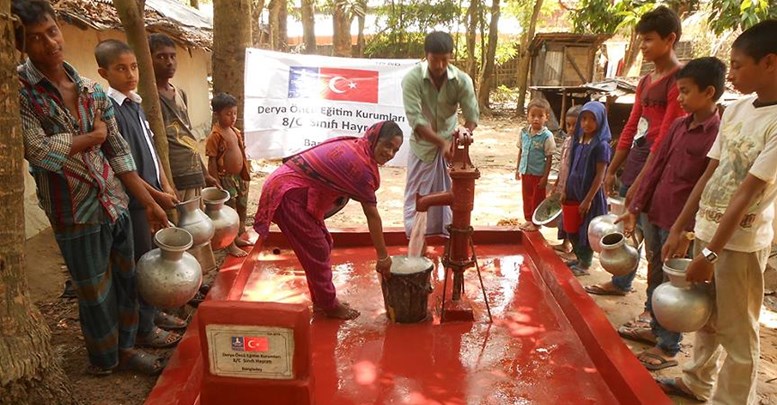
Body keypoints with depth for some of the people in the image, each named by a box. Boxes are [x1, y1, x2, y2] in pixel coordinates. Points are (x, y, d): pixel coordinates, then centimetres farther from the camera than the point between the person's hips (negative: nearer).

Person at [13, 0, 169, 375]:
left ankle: (125, 348, 37)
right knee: (96, 292, 12)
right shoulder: (18, 88, -11)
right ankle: (105, 360, 35)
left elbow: (119, 153, 5)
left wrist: (149, 203, 2)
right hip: (76, 214, -4)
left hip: (116, 203, 5)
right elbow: (38, 150, -22)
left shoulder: (93, 90, 4)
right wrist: (93, 136, -7)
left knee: (126, 281, 16)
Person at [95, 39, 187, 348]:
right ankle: (143, 328, 17)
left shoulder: (135, 104, 11)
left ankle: (153, 311, 34)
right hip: (134, 201, -8)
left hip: (153, 196, 8)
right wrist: (156, 195, -16)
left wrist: (166, 186, 8)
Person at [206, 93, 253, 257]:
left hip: (239, 177, 8)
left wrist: (245, 175, 14)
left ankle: (238, 237, 36)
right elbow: (212, 162, -16)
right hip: (226, 178, -7)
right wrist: (216, 184, -17)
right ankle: (230, 245, 17)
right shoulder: (215, 135, -16)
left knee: (242, 208, 18)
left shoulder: (236, 132, 6)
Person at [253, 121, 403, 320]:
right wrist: (383, 256, -10)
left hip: (287, 184, 10)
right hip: (288, 194, -10)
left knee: (323, 244, 15)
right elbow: (372, 215, -17)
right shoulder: (360, 164, -20)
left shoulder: (353, 146, 7)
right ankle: (329, 305, 16)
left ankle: (321, 300, 28)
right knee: (316, 251, 0)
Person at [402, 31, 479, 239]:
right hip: (423, 145, -2)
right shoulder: (412, 79, -23)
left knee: (450, 195, 10)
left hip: (450, 143, 2)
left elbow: (472, 115, -14)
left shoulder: (462, 80, -15)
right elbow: (416, 121, -28)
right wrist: (441, 142, -39)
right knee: (418, 196, 7)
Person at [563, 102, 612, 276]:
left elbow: (600, 175, -16)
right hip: (574, 192, 7)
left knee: (587, 229, 6)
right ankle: (579, 258, 33)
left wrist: (588, 199, -16)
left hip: (590, 194, -7)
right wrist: (566, 191, 10)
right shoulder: (578, 141, 5)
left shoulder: (601, 145, -15)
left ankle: (585, 264, 20)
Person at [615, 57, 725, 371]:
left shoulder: (718, 135, -15)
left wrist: (692, 228, -18)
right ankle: (656, 329, 37)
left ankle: (668, 348, 19)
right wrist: (636, 208, 8)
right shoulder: (678, 126, 6)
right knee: (656, 277, 20)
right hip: (657, 215, 7)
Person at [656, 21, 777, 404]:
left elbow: (746, 194, -20)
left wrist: (710, 254, -20)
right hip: (707, 230, 7)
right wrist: (678, 229, 7)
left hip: (741, 242, -7)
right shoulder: (735, 110, 5)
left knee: (735, 330, 7)